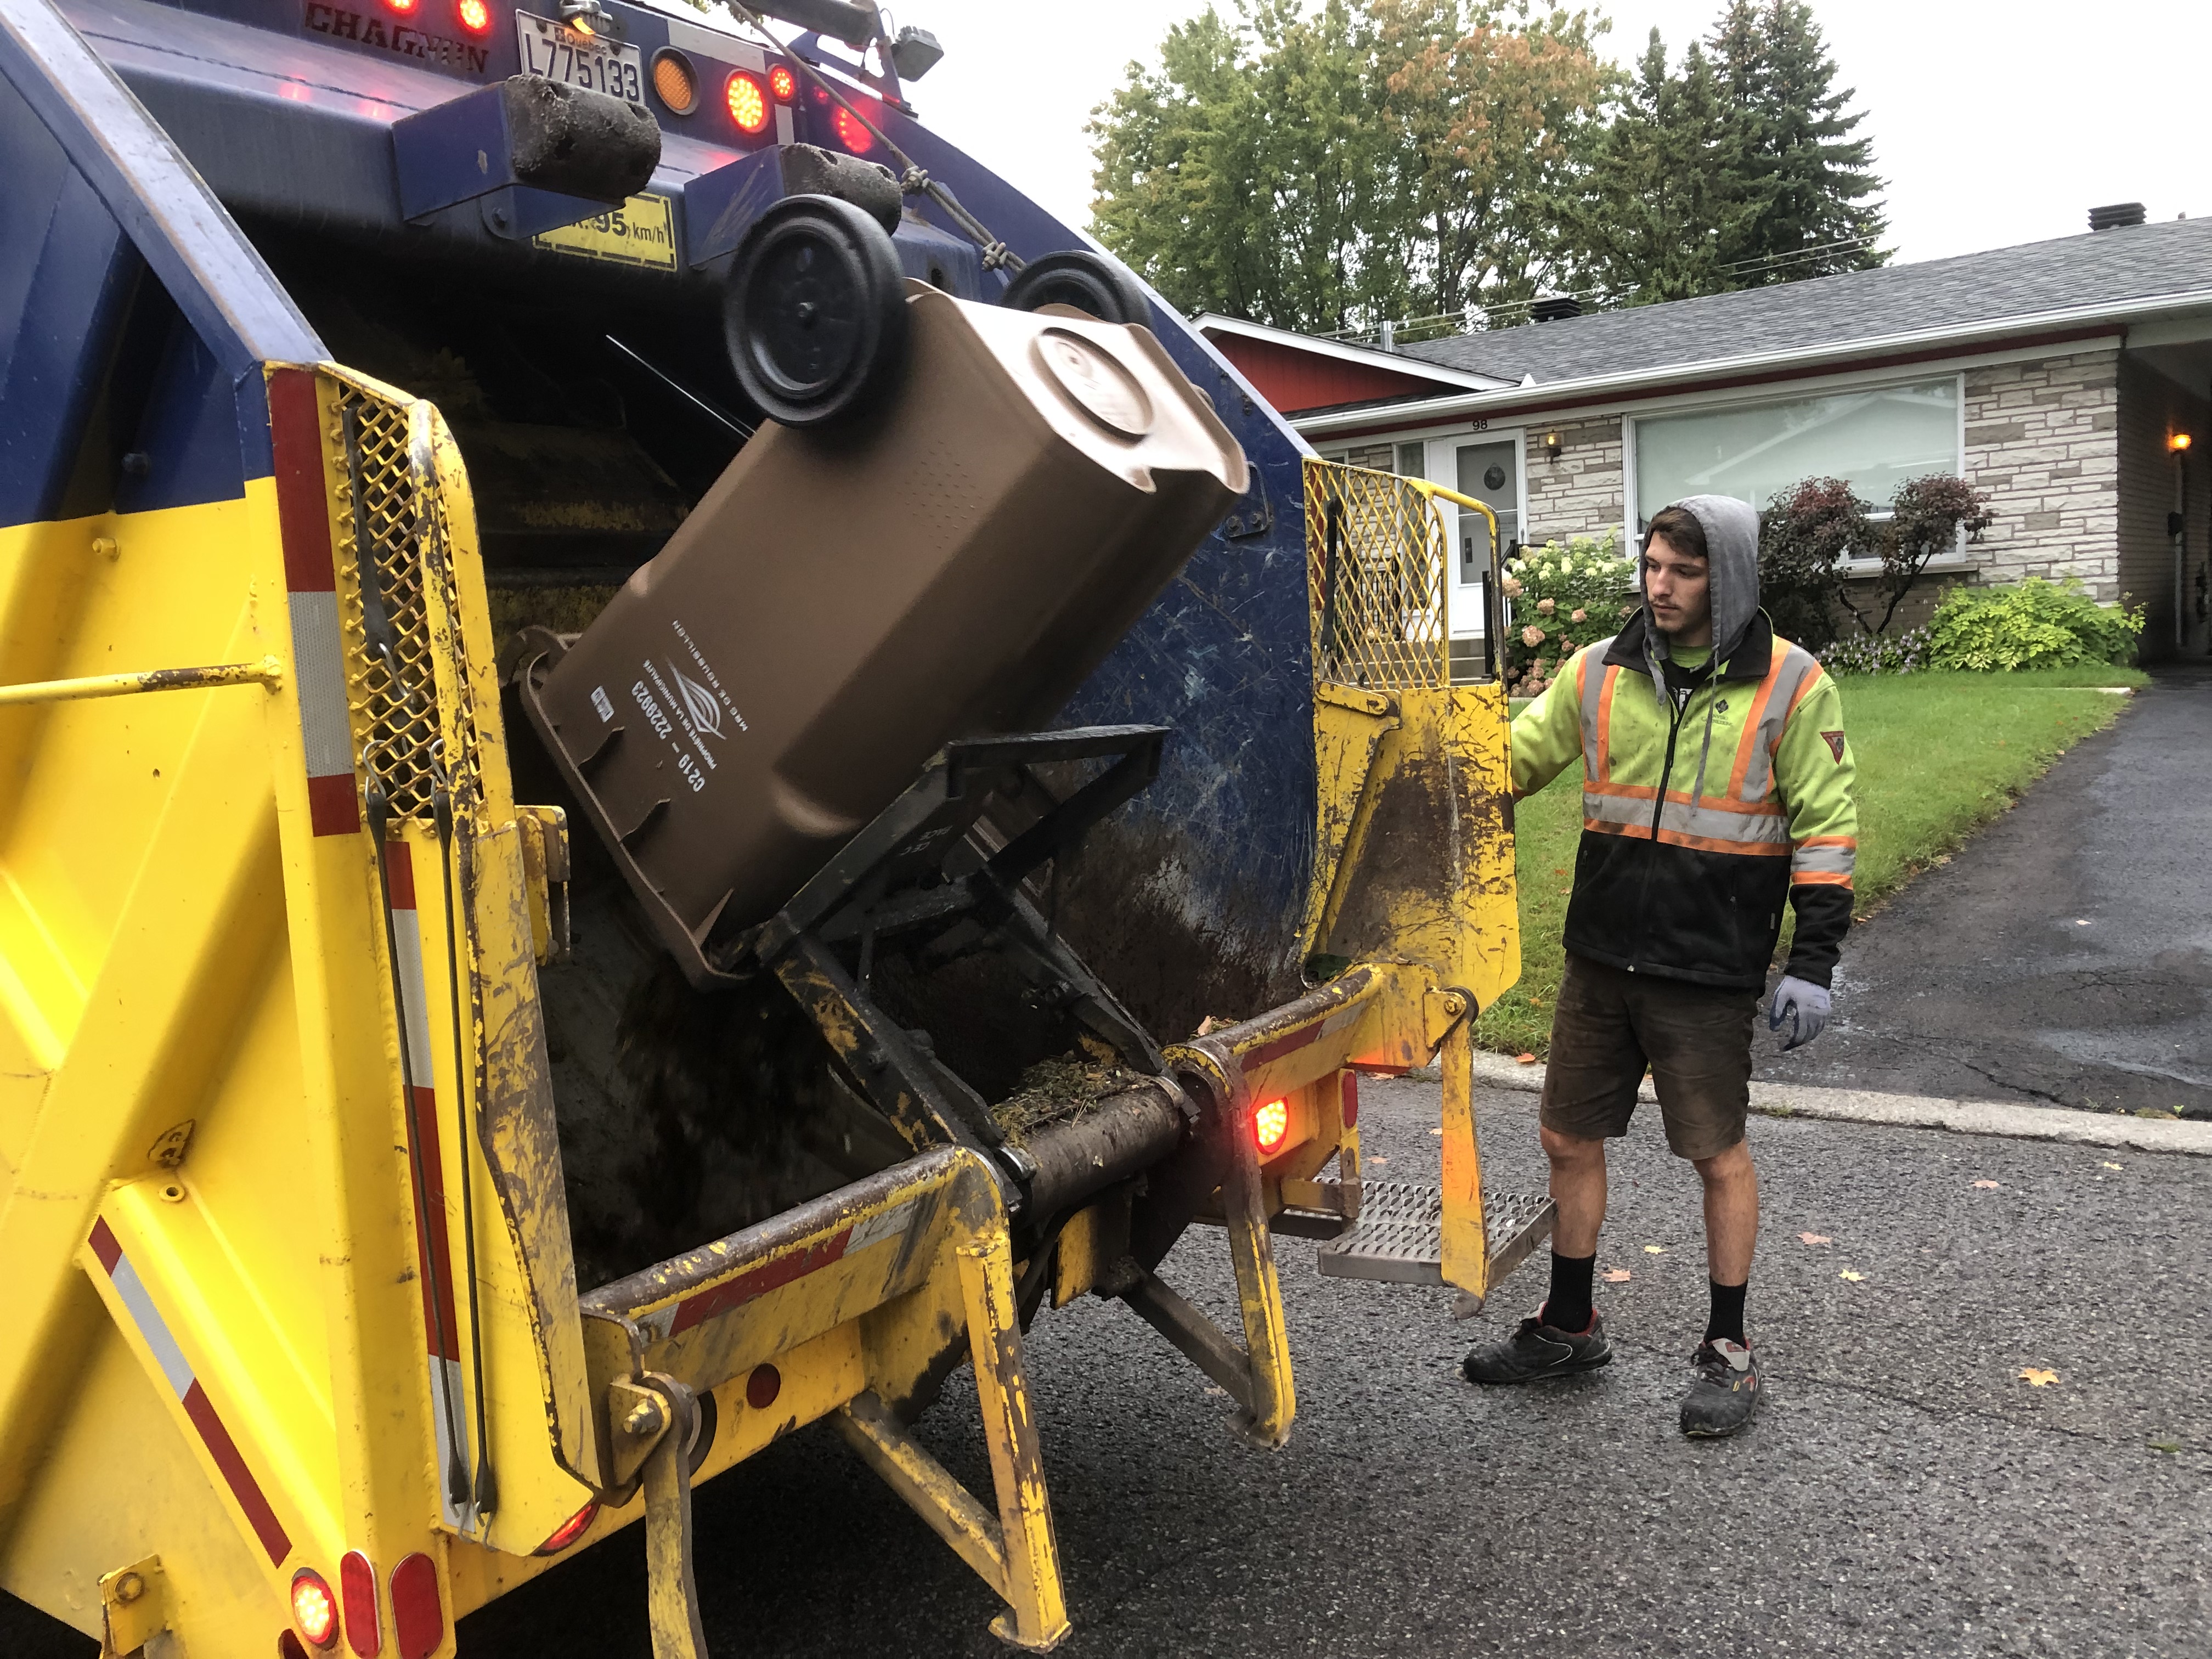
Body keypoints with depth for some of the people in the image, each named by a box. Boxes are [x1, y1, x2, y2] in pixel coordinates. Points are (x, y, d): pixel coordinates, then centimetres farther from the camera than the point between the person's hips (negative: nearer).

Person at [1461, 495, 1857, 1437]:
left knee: (1717, 1155, 7)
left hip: (1709, 971, -4)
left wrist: (1814, 962, -9)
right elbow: (1512, 762, 9)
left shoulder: (1790, 684, -6)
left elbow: (1826, 827, -4)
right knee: (1569, 1140, 12)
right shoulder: (1600, 673, 3)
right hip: (1600, 959, 4)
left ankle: (1728, 1351, 26)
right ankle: (1568, 1327, 31)